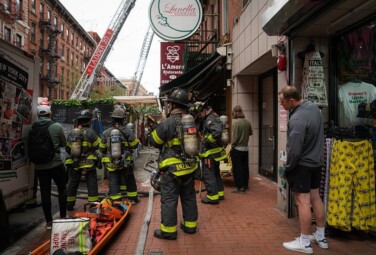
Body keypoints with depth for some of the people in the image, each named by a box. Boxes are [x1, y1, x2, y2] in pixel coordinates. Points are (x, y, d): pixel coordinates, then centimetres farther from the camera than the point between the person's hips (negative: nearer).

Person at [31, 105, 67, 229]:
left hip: (39, 166, 2)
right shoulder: (57, 126, -9)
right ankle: (63, 217, 18)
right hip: (56, 164, -2)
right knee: (62, 189, 14)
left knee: (45, 193, 10)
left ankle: (48, 221, 16)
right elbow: (64, 143, 2)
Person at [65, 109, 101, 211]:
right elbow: (98, 145, -9)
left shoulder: (71, 133, 5)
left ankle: (69, 204, 23)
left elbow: (67, 148, 11)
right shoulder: (90, 132, -12)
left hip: (74, 163, 5)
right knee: (92, 184, 5)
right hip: (88, 163, -4)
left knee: (72, 184, 15)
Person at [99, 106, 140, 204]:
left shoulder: (106, 133, -4)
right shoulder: (127, 131, -11)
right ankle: (133, 198, 30)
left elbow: (102, 148, 6)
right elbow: (135, 144, -4)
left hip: (111, 164, 0)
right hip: (126, 162, 0)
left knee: (113, 183, 7)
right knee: (130, 181, 18)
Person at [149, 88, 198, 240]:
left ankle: (168, 230, 13)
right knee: (189, 196, 18)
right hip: (189, 166, 6)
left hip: (172, 168, -6)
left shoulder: (167, 123, -16)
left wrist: (156, 129, 15)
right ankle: (190, 225, 29)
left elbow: (154, 141, -5)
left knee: (169, 200, 5)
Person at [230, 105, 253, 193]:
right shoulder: (247, 122, 1)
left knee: (237, 168, 1)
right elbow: (251, 133, 15)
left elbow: (234, 137, -17)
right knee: (245, 167, 14)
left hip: (237, 149, -6)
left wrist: (232, 147, -6)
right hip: (245, 148, 6)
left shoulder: (235, 122, -17)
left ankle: (239, 187, 5)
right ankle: (245, 185, 23)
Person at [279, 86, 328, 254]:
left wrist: (287, 168, -11)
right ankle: (321, 237, 29)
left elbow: (294, 150, -26)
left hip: (302, 165, -9)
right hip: (317, 161, 9)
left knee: (303, 201, 0)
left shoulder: (297, 119, -28)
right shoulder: (313, 107, 1)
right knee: (315, 198, 16)